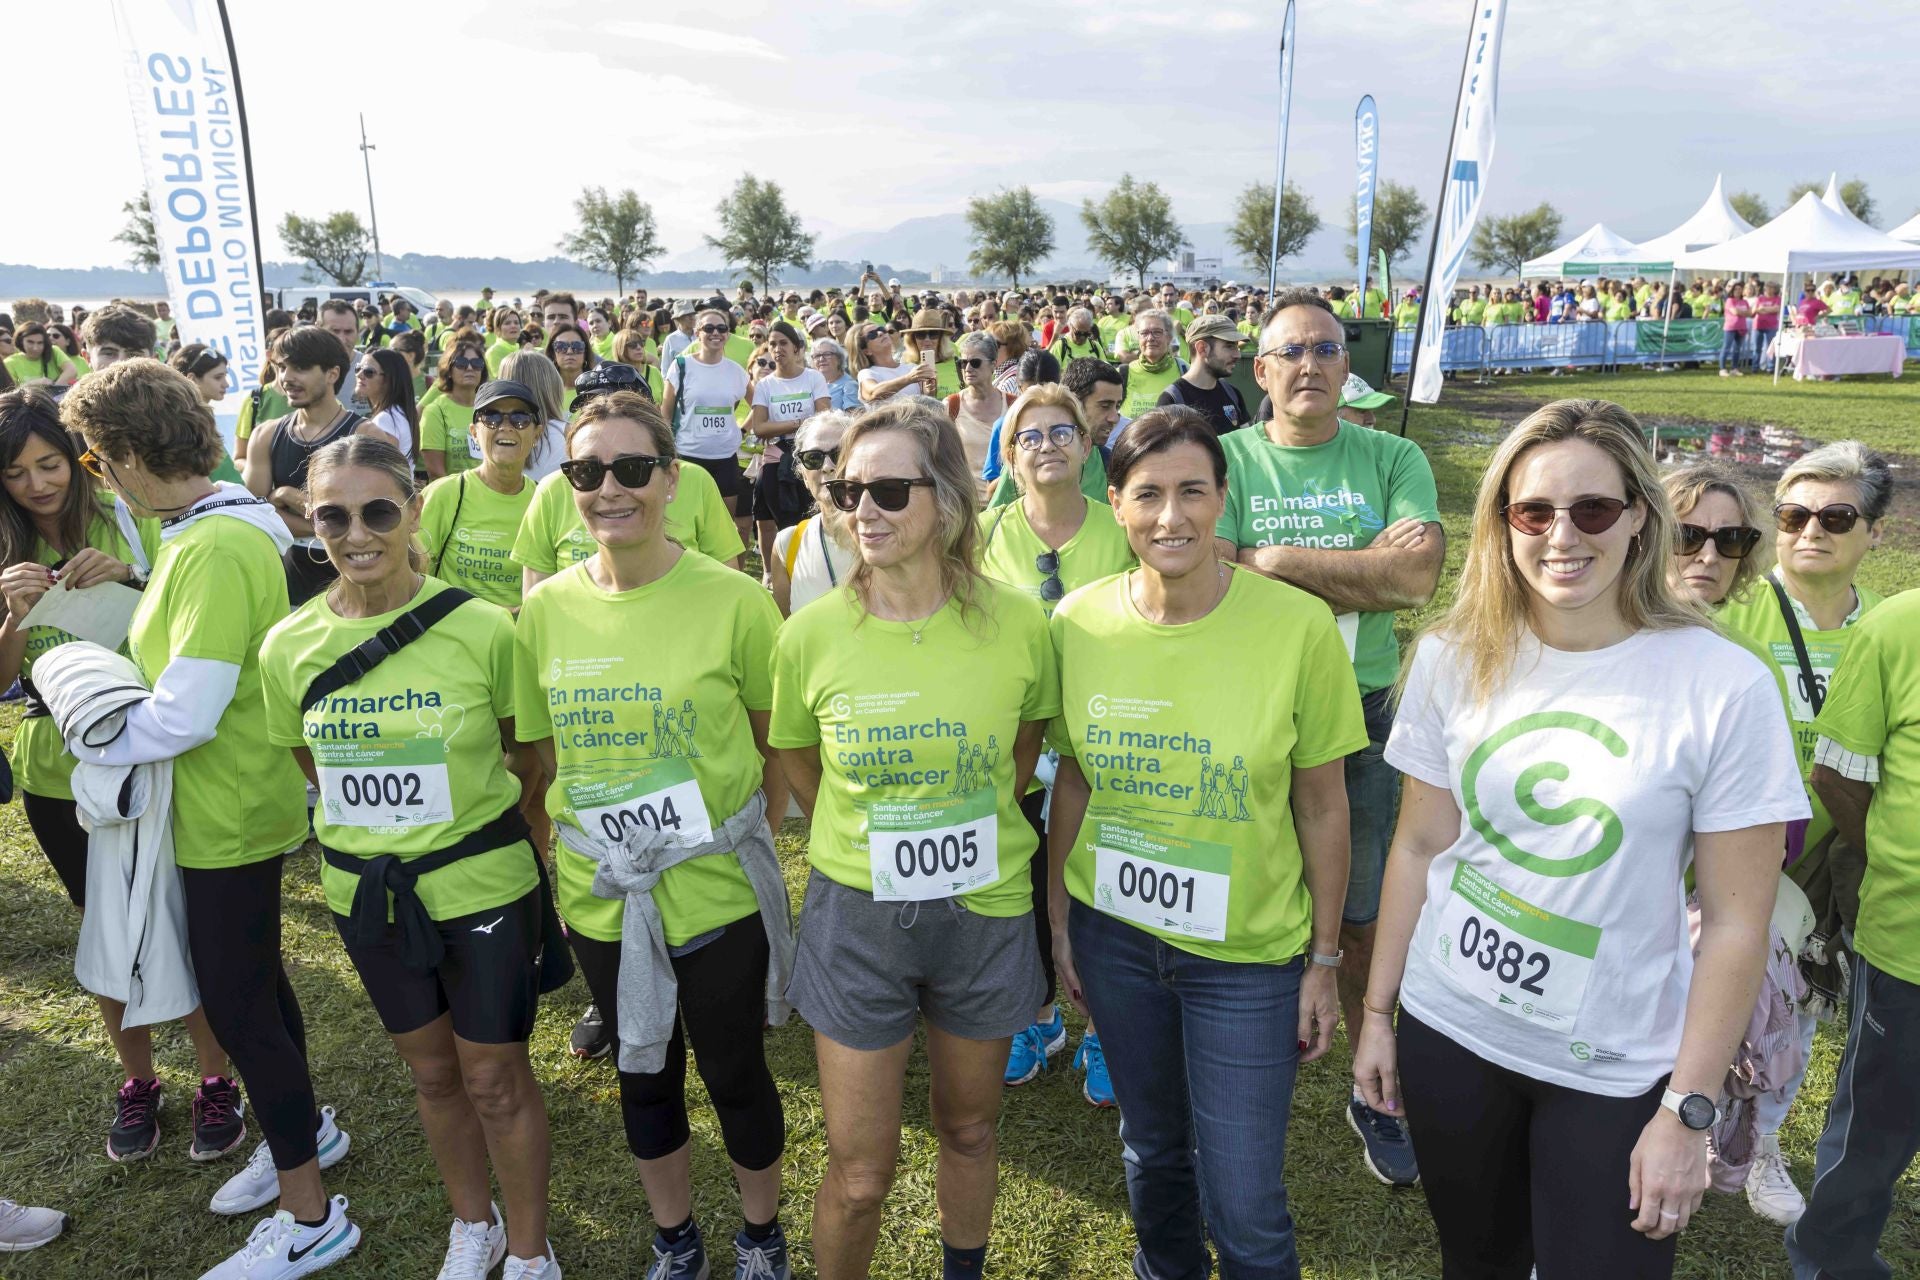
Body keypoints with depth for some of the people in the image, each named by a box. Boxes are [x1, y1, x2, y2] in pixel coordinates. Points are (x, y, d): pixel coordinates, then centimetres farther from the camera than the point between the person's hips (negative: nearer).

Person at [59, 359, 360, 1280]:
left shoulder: (217, 552, -25)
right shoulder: (200, 530, 6)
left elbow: (184, 715, -26)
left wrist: (91, 734, -12)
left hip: (230, 816, -10)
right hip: (229, 803, 10)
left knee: (237, 1005, 2)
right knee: (252, 981, 23)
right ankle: (304, 1128, 45)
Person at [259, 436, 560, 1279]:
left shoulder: (482, 628, -17)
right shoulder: (288, 647, -7)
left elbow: (526, 754, -4)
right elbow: (315, 768, 9)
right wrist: (383, 819, 3)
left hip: (482, 883, -3)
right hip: (364, 888, 4)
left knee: (494, 1078, 10)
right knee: (431, 1072, 21)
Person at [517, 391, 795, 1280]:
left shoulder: (733, 601, -14)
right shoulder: (545, 610, -3)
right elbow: (546, 752, 8)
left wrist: (741, 833, -8)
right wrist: (590, 833, 2)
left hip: (718, 895, -3)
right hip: (600, 898, 3)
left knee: (735, 1074, 14)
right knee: (644, 1076, 21)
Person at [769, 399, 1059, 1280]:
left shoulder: (1016, 623, -13)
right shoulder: (812, 633, -13)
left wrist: (971, 831, 9)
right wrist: (867, 838, 8)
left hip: (984, 913, 1)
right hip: (857, 916, -1)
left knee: (968, 1129, 24)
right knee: (859, 1176, 9)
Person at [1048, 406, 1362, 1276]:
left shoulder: (1298, 625, -17)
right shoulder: (1078, 621, -9)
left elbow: (1321, 806, -8)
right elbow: (1073, 780, 3)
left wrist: (1324, 961, -3)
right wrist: (1059, 919, 7)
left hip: (1249, 951, -2)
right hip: (1114, 934, 3)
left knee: (1245, 1209, 6)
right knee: (1152, 1148, 24)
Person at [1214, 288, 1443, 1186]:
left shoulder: (1393, 459, 2)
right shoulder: (1228, 458, -2)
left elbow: (1418, 577, -14)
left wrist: (1275, 558, -15)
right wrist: (1365, 571, -13)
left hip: (1363, 716, 1)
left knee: (1367, 926, 12)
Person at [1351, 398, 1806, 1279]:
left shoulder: (1724, 685, -15)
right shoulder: (1455, 658, -6)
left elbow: (1735, 921, -11)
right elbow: (1419, 846, 1)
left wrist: (1688, 1110, -9)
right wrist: (1377, 1010, 4)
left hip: (1613, 1072, -2)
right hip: (1447, 1032, 3)